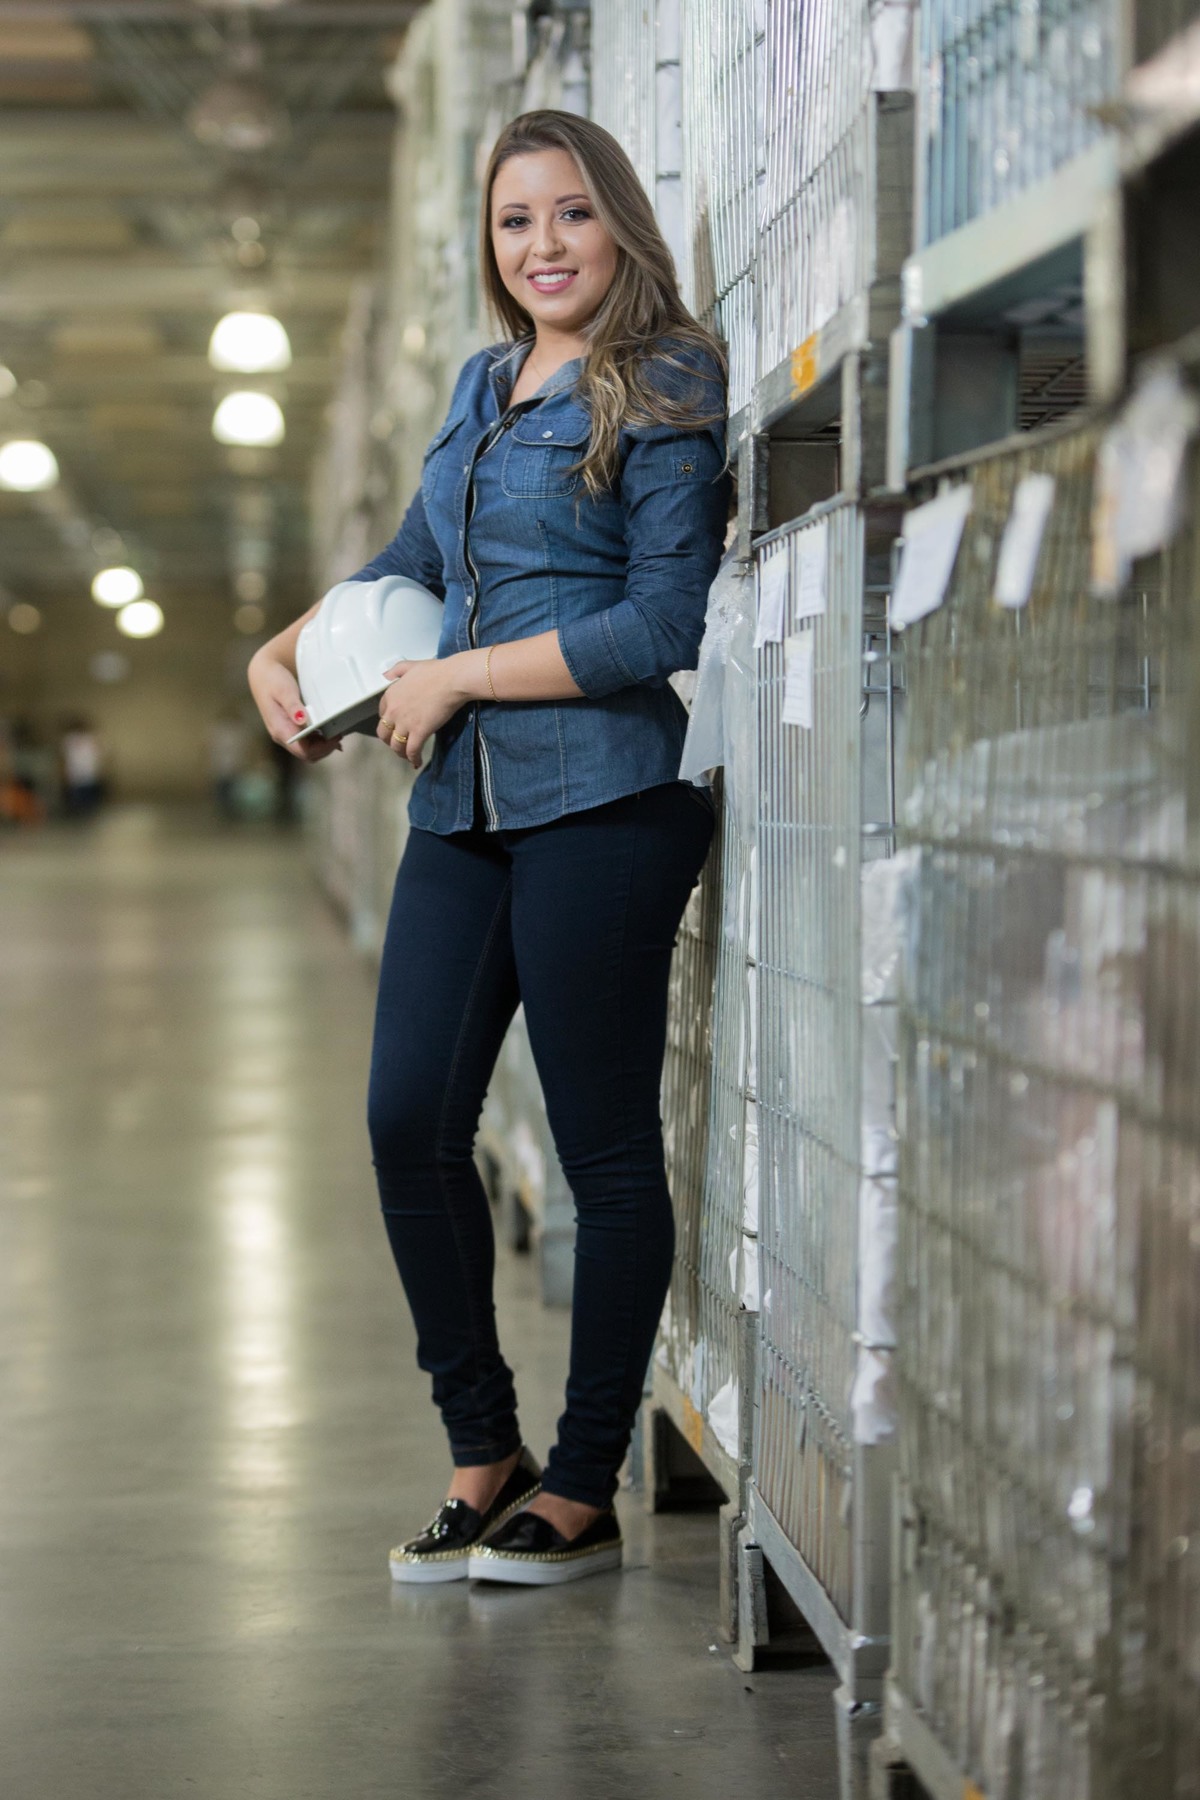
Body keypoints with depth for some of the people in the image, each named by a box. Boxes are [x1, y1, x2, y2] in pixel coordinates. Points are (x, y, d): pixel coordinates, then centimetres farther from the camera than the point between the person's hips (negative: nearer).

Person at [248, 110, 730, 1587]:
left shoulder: (662, 393, -4)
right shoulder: (483, 387, 18)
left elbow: (665, 622, -12)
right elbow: (412, 561, 31)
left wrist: (456, 678, -9)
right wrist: (286, 653, 16)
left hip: (605, 801, -7)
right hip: (465, 808, 7)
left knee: (606, 1146, 0)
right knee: (410, 1120, 0)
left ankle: (582, 1493, 11)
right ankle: (482, 1454, 15)